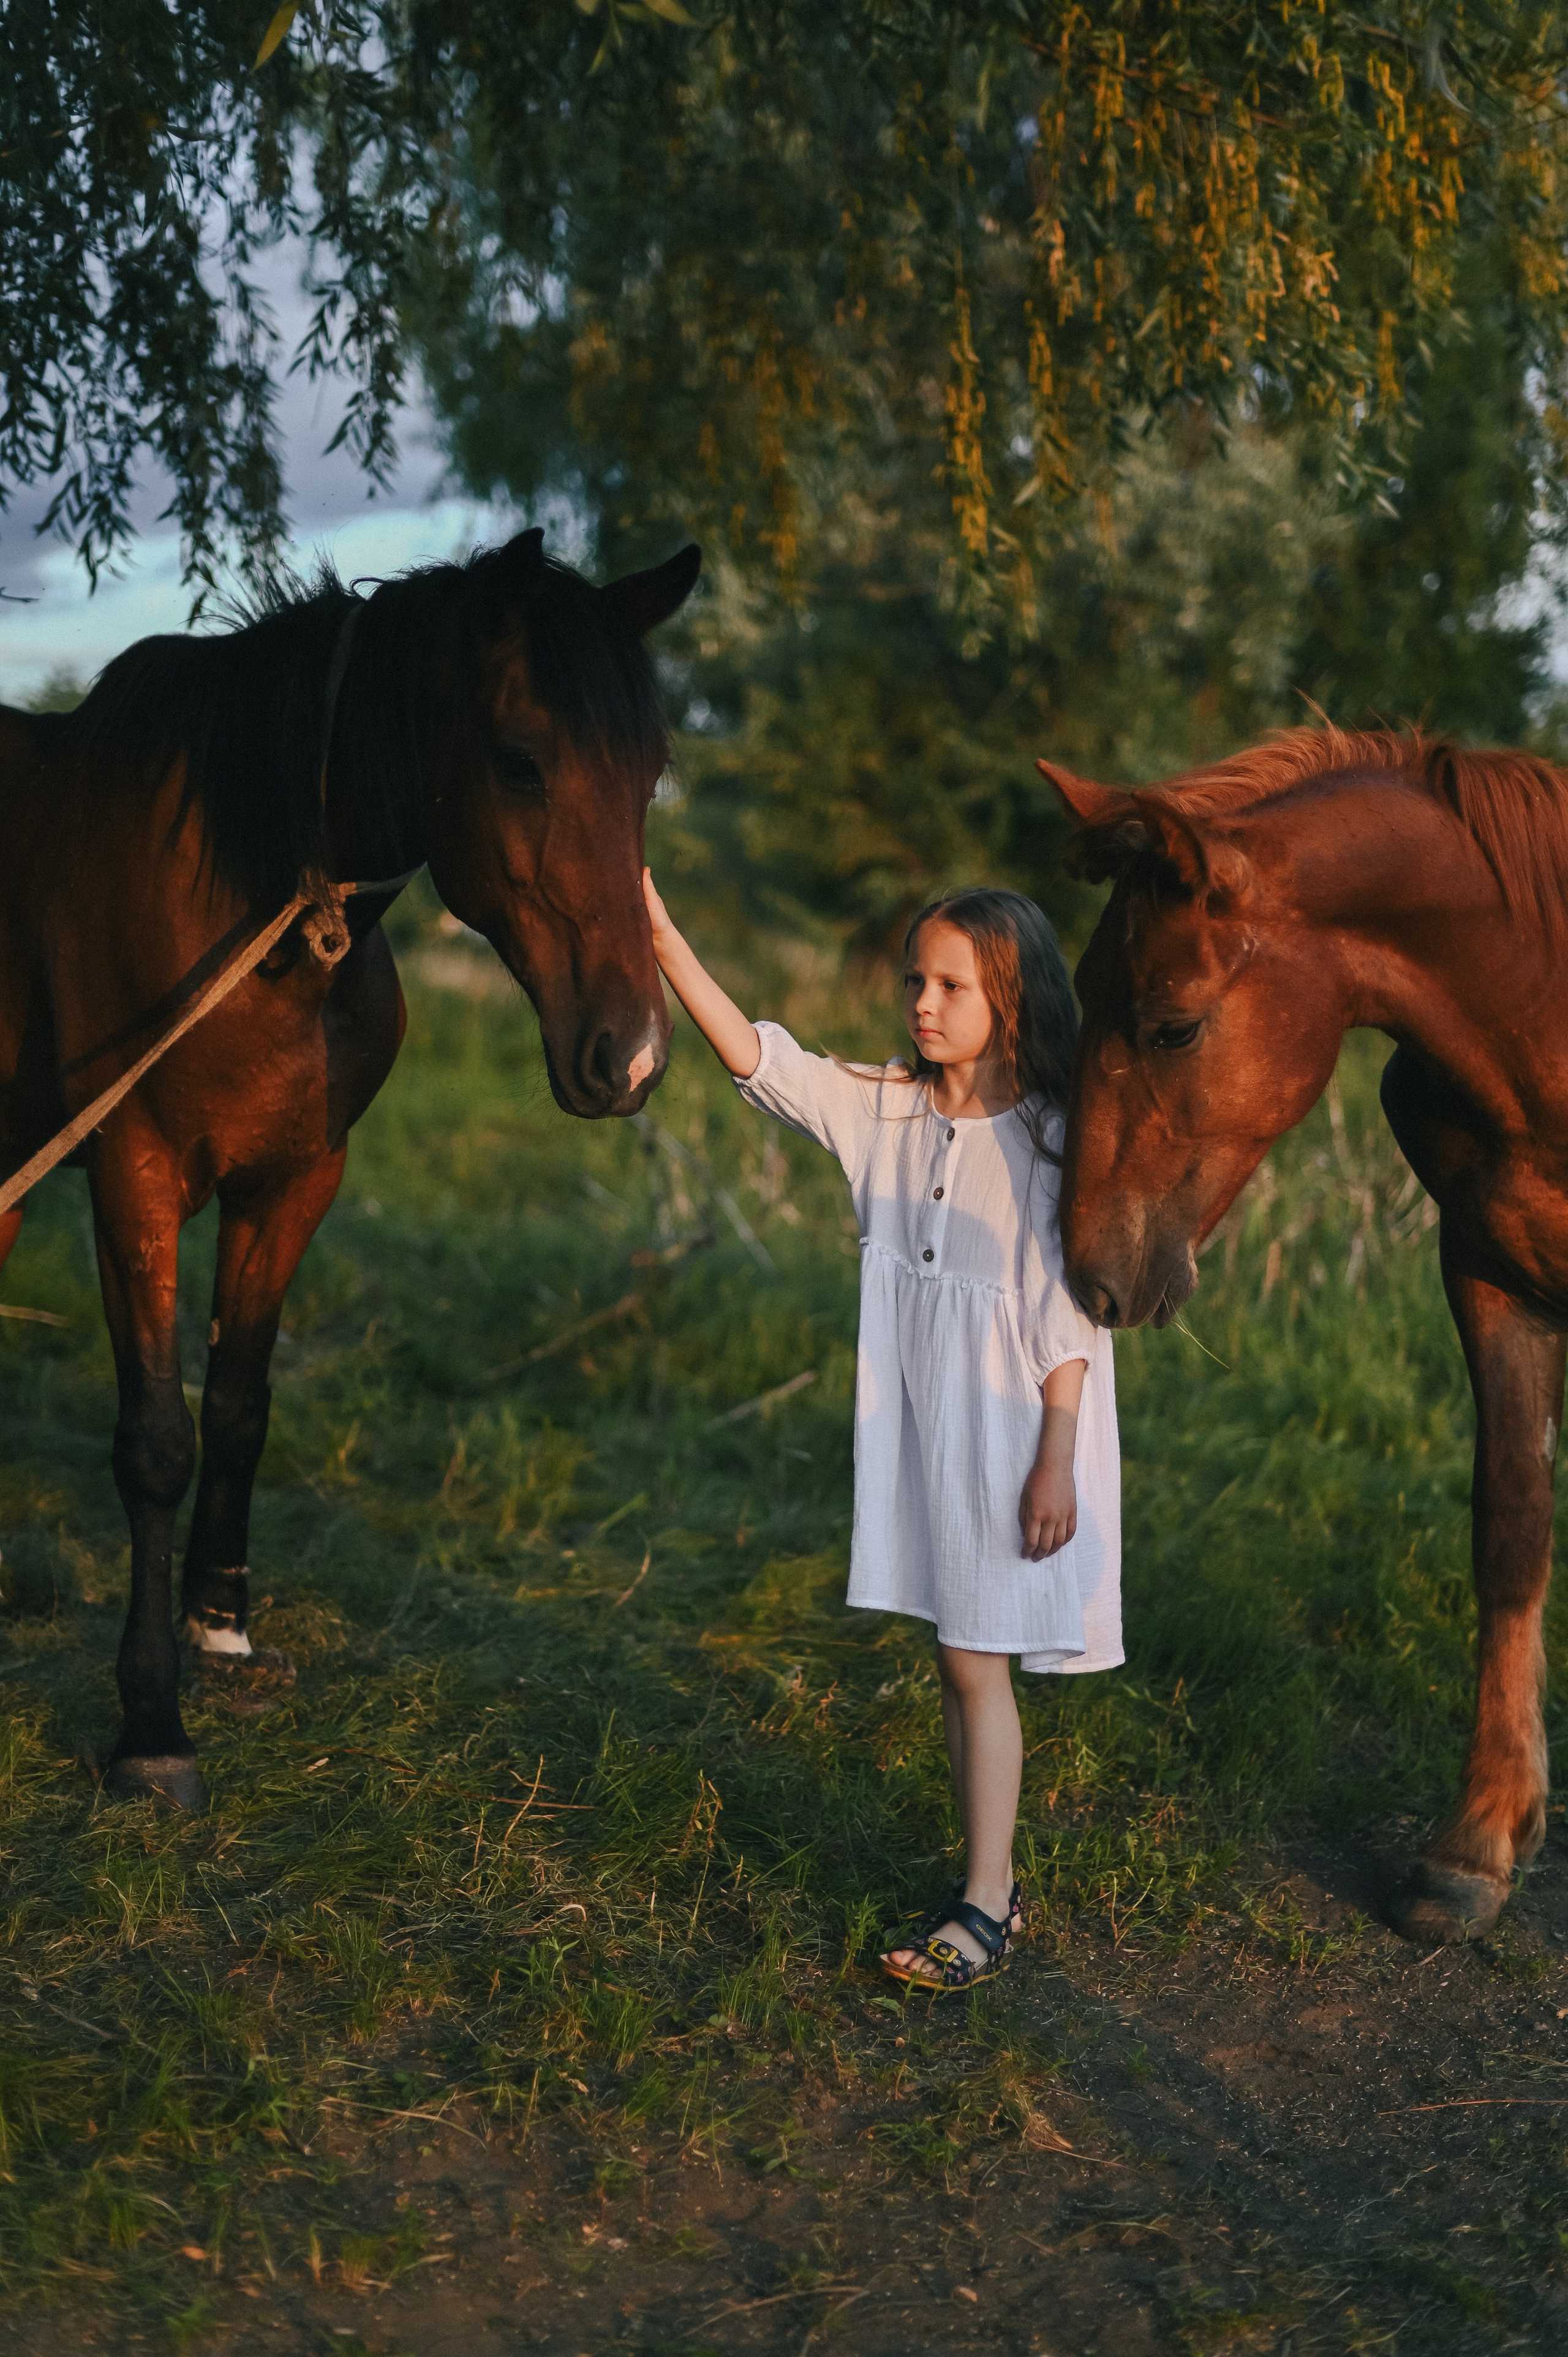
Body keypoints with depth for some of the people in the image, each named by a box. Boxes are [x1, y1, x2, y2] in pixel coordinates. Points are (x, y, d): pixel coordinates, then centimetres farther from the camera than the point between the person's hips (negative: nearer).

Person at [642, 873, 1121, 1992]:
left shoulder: (1051, 1140, -11)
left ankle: (985, 1907, 7)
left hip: (1009, 1435, -6)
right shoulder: (884, 1110, 3)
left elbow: (1071, 1318, -11)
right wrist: (665, 940, -16)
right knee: (957, 1661, 13)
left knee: (977, 1661, -2)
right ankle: (992, 1886, 24)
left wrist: (1056, 1464, -13)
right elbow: (760, 1058, -5)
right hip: (913, 1430, 6)